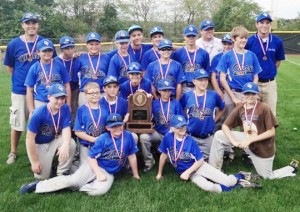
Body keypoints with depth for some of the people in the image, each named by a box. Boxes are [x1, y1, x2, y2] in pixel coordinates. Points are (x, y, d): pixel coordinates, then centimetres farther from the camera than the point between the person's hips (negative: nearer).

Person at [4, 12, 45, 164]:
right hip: (20, 90, 0)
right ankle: (13, 152, 25)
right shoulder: (14, 44, -4)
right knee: (17, 123, 8)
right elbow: (9, 67, 7)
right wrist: (21, 79, 3)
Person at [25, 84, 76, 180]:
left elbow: (66, 128, -19)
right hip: (39, 144, -3)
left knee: (71, 144, -28)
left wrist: (65, 145, -42)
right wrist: (34, 161, -17)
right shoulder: (38, 113, -28)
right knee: (42, 176, -6)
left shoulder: (65, 109, -17)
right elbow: (30, 138, -22)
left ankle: (61, 174, -6)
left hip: (54, 140, 3)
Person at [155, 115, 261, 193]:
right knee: (209, 188, -29)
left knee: (229, 181, -18)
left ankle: (240, 177, 17)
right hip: (186, 172, 1)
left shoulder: (190, 140, -12)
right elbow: (164, 155, 2)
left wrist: (187, 172, -18)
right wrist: (159, 173, 7)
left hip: (199, 166, 0)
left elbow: (200, 160, -9)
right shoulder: (168, 137, -10)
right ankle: (238, 183, -8)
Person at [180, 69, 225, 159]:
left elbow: (222, 108, 14)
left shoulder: (214, 95, -3)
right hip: (191, 136, -1)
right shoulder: (187, 96, -5)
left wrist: (214, 120, 7)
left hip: (208, 137, 1)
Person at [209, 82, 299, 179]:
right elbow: (225, 126, -5)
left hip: (263, 147, -5)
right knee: (218, 135, -8)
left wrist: (250, 140, -23)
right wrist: (233, 141, -20)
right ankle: (214, 170, 2)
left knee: (267, 176, 7)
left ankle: (292, 168, 33)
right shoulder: (239, 109, -6)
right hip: (247, 140, 5)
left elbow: (271, 132, -19)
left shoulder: (264, 108, -20)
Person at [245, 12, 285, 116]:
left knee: (270, 113, 8)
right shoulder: (249, 41, -7)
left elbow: (278, 60, 13)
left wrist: (271, 71, 7)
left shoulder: (277, 41, -1)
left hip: (270, 83, 2)